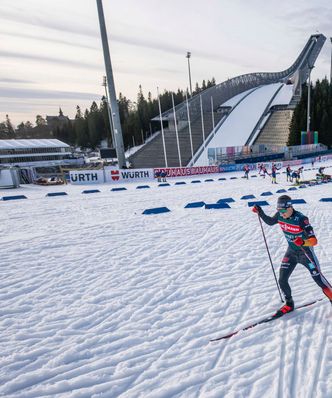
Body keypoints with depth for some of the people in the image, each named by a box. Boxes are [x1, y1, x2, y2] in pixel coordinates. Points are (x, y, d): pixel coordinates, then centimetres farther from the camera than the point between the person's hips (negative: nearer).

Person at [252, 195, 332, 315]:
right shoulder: (279, 216, -12)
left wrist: (303, 242, -52)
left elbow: (314, 241, -31)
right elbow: (270, 222, 11)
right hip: (291, 252, 5)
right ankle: (289, 304, 23)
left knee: (319, 280, 0)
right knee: (282, 280, 1)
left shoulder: (301, 219, -28)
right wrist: (260, 212, -3)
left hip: (306, 252, -4)